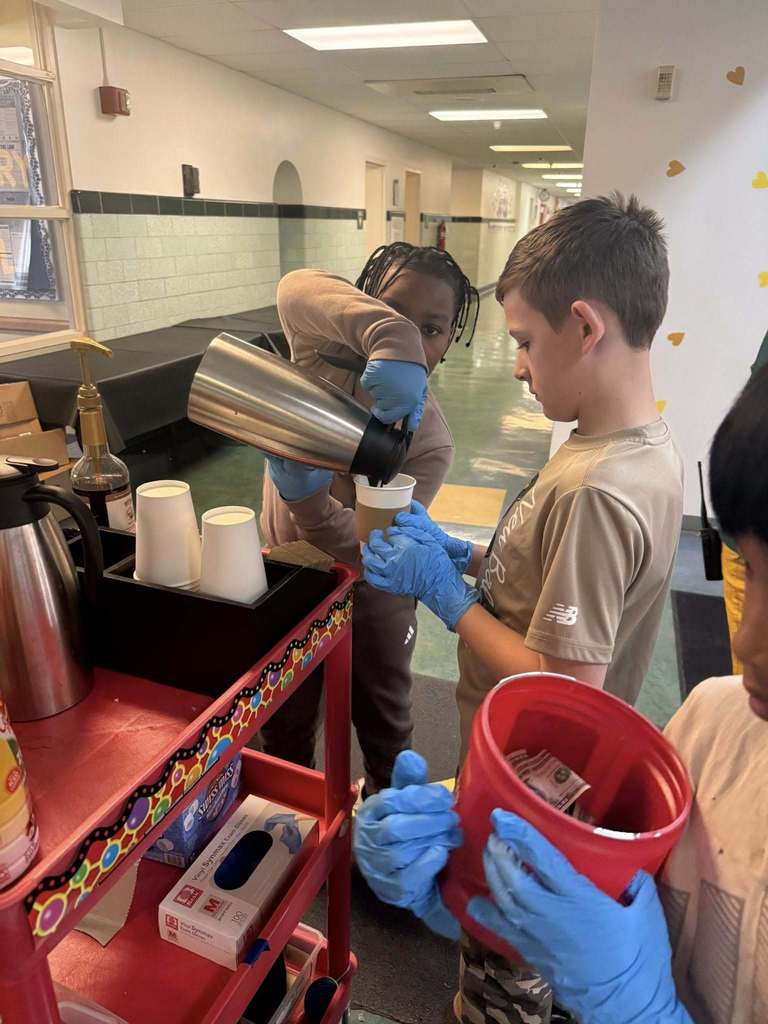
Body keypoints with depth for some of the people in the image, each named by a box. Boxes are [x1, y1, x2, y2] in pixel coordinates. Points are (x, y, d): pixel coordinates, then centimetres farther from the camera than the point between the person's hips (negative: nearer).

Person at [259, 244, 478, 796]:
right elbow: (298, 288, -42)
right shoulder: (326, 349, -20)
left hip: (370, 597, -1)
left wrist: (311, 500, -50)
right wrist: (389, 337, -58)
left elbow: (370, 552, -31)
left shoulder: (430, 443, -24)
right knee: (283, 729, 23)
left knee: (383, 723, 23)